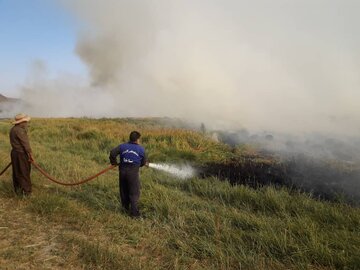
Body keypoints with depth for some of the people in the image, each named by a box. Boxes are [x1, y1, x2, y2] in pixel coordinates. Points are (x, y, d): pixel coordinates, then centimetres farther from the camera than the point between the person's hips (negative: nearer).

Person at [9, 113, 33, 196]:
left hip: (15, 152, 10)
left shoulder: (13, 129, 10)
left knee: (17, 172, 16)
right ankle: (26, 191, 6)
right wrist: (30, 154, -14)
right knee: (24, 172, -1)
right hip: (21, 154, -10)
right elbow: (25, 143, -18)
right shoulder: (19, 130, -20)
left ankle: (18, 189, 26)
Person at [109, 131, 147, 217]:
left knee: (124, 190, 20)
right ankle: (134, 212, 7)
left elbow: (112, 153, -5)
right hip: (133, 172, -4)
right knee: (134, 193, 6)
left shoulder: (122, 146, 7)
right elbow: (143, 162, 10)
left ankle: (126, 207, 35)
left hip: (122, 171, 4)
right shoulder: (140, 149, 2)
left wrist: (113, 162, 11)